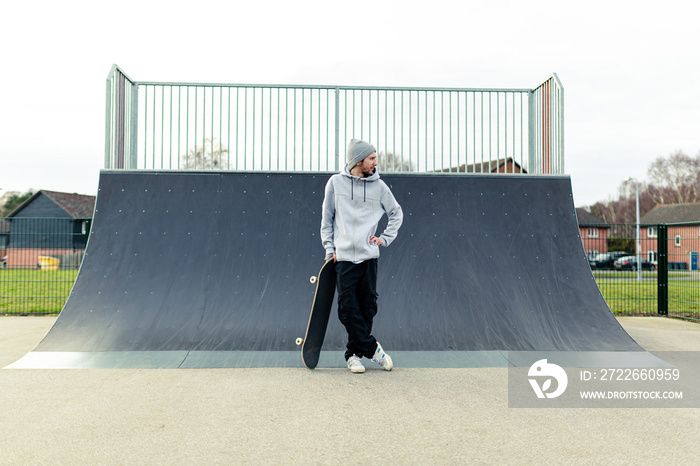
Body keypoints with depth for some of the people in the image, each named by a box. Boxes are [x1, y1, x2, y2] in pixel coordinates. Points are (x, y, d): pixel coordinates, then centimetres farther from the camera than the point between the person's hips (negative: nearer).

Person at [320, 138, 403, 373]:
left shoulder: (379, 186, 5)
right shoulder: (336, 182, 3)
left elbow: (397, 213, 17)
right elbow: (327, 218, 9)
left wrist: (385, 238, 7)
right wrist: (329, 248, 3)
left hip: (369, 256, 1)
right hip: (344, 257, -1)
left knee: (367, 306, 3)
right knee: (348, 308, -5)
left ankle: (354, 353, 17)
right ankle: (372, 348, 7)